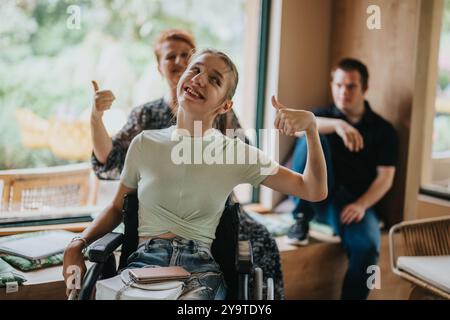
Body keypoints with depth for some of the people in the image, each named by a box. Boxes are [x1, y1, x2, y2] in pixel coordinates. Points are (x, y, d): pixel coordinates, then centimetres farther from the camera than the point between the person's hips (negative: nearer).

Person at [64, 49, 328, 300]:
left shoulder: (237, 152, 5)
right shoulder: (145, 143, 9)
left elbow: (314, 191, 5)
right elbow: (117, 208, 21)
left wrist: (311, 127, -7)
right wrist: (77, 245, 5)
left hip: (201, 267, -1)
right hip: (145, 259, 1)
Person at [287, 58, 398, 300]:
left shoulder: (383, 130, 11)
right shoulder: (322, 116, 13)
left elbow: (385, 177, 1)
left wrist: (361, 205, -17)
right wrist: (337, 125, -32)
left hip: (353, 202, 0)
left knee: (367, 247, -32)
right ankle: (302, 217, -20)